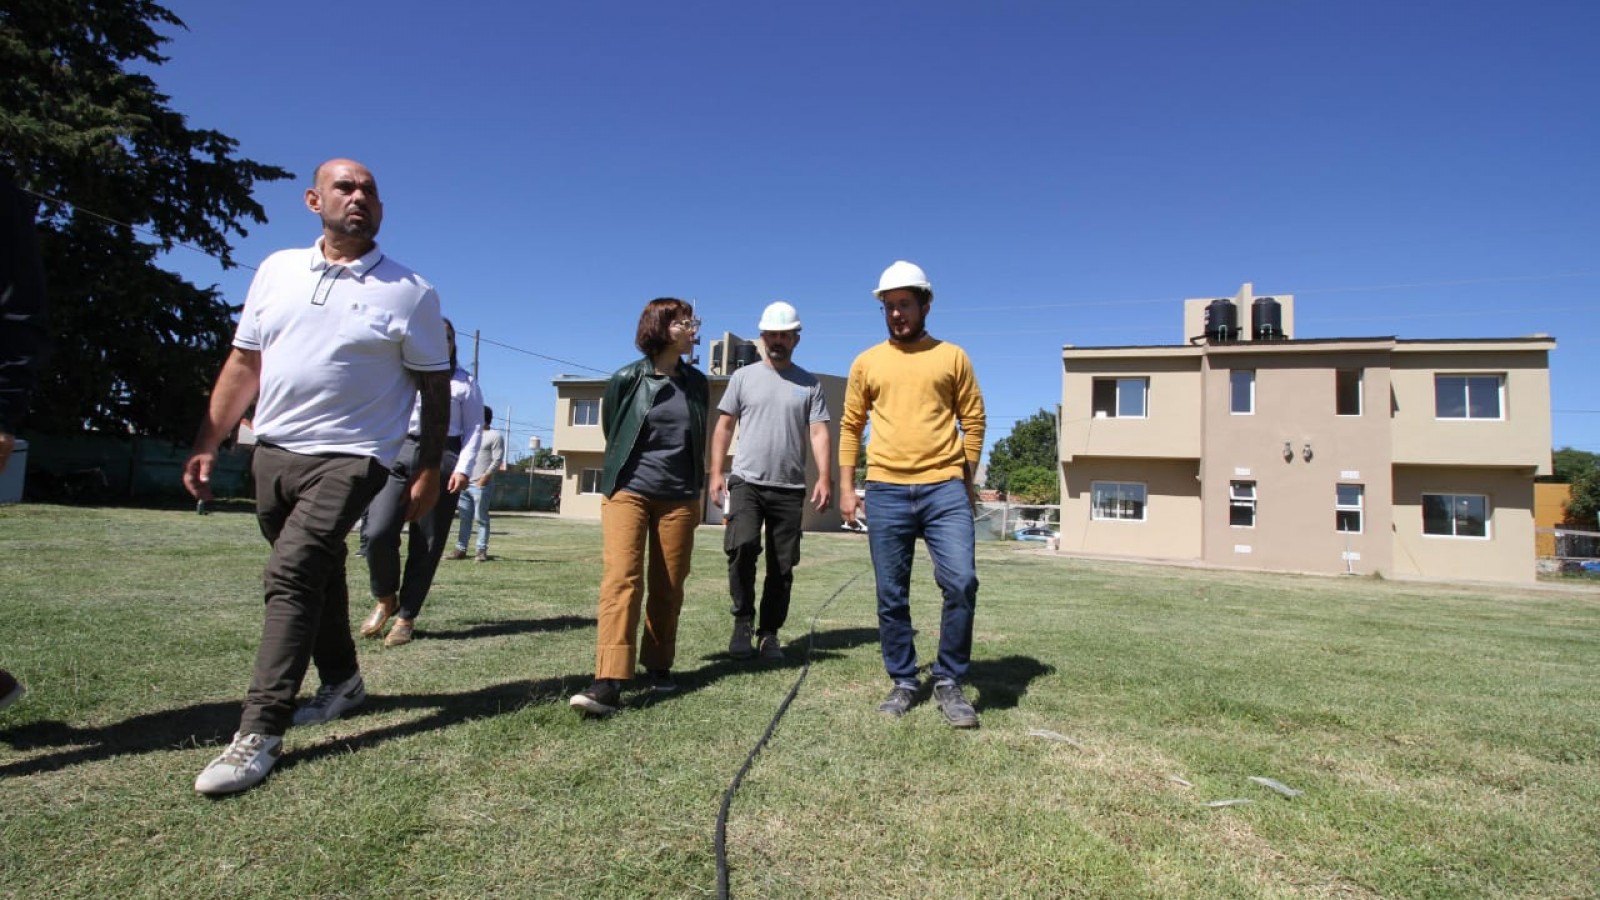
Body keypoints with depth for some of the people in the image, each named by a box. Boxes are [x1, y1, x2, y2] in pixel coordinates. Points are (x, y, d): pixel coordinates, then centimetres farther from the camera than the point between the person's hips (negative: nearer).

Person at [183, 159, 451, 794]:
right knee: (315, 574, 17)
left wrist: (429, 469, -5)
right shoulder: (277, 270, 9)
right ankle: (342, 680, 35)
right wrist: (207, 446, 8)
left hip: (348, 456, -5)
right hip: (273, 451, 6)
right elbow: (243, 364, 12)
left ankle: (260, 732, -10)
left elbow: (434, 387, -2)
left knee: (292, 576, -16)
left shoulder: (410, 292, -4)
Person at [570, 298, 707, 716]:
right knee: (621, 578, -15)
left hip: (679, 497, 3)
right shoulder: (626, 380, -3)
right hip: (628, 490, -3)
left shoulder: (696, 383, 7)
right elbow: (612, 433, 11)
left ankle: (658, 664, 22)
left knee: (668, 586, 6)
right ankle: (609, 682, -20)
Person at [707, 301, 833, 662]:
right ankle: (743, 621, -3)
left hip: (790, 488, 1)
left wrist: (824, 478, -11)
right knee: (742, 546, -21)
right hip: (746, 482, -1)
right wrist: (716, 473, -1)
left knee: (782, 565, 5)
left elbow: (819, 433, 2)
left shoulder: (810, 384, 8)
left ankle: (769, 633, 18)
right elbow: (723, 427, 8)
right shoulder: (743, 376, 8)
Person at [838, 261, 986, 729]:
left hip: (944, 489, -1)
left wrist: (965, 482, 4)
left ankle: (949, 681, 7)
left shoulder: (952, 356, 7)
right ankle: (902, 682, 22)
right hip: (886, 492, 2)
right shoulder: (867, 362, 10)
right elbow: (851, 426, 12)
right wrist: (847, 487, 7)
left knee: (961, 582, -12)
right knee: (891, 596, 7)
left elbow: (973, 421, 8)